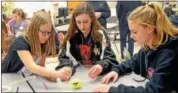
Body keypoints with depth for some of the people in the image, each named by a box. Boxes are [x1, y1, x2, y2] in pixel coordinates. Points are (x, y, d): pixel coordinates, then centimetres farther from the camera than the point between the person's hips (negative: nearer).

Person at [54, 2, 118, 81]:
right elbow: (65, 57, -6)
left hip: (98, 76, 0)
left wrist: (101, 66, -38)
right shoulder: (71, 35, -2)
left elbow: (110, 58, -14)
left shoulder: (101, 35, -7)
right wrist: (66, 67, -31)